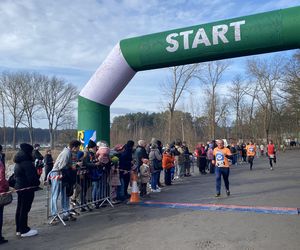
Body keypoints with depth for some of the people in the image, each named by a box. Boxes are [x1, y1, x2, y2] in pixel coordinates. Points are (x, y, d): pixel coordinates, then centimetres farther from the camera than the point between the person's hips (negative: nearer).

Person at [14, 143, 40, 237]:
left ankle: (19, 229, 25)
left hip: (19, 187, 10)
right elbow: (32, 176, -22)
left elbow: (16, 175, 17)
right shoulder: (27, 163, -20)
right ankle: (24, 230, 6)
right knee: (25, 209, -2)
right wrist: (37, 184, -7)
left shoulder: (18, 163, 11)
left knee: (19, 209, 15)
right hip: (27, 189, -10)